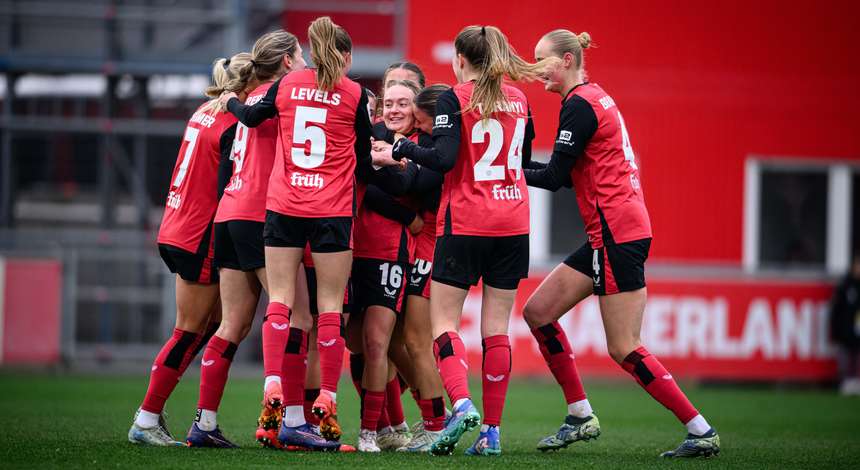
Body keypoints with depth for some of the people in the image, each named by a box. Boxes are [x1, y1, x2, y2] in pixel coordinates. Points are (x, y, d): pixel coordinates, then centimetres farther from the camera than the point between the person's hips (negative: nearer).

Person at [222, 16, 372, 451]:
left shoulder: (289, 84, 6)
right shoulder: (354, 94, -1)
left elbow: (251, 117, 21)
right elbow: (364, 158, 4)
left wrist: (231, 101, 41)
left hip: (283, 205, 2)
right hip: (333, 211, -2)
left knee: (281, 300, 4)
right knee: (330, 305, 2)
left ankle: (273, 379, -14)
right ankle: (327, 395, -2)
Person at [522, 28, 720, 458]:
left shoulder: (579, 104, -12)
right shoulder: (595, 98, 17)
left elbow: (555, 176, -15)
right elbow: (572, 174, 18)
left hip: (617, 234, -10)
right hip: (609, 234, 10)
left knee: (623, 349, -7)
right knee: (538, 312, 11)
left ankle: (701, 431, -4)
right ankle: (581, 417, 13)